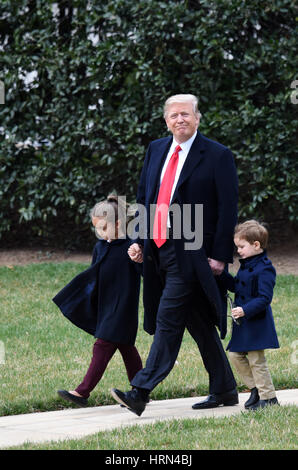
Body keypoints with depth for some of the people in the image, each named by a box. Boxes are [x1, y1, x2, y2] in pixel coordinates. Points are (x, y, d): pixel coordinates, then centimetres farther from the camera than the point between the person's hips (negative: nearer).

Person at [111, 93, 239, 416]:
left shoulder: (218, 156, -5)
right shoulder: (156, 150, 13)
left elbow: (228, 208, -7)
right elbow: (144, 198, 18)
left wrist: (220, 255, -12)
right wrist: (140, 241, 9)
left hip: (191, 253, -7)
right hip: (158, 250, 7)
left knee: (168, 319, -11)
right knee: (198, 323, 13)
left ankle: (141, 392, -13)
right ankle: (224, 390, 22)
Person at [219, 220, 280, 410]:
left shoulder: (264, 269, -17)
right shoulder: (246, 265, 12)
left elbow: (264, 298, -22)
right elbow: (236, 286, 22)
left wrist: (245, 310, -29)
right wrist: (221, 275, 9)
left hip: (257, 323, -10)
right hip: (243, 323, 10)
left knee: (256, 359, -5)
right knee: (236, 355, 11)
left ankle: (268, 397, 4)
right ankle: (256, 388, 21)